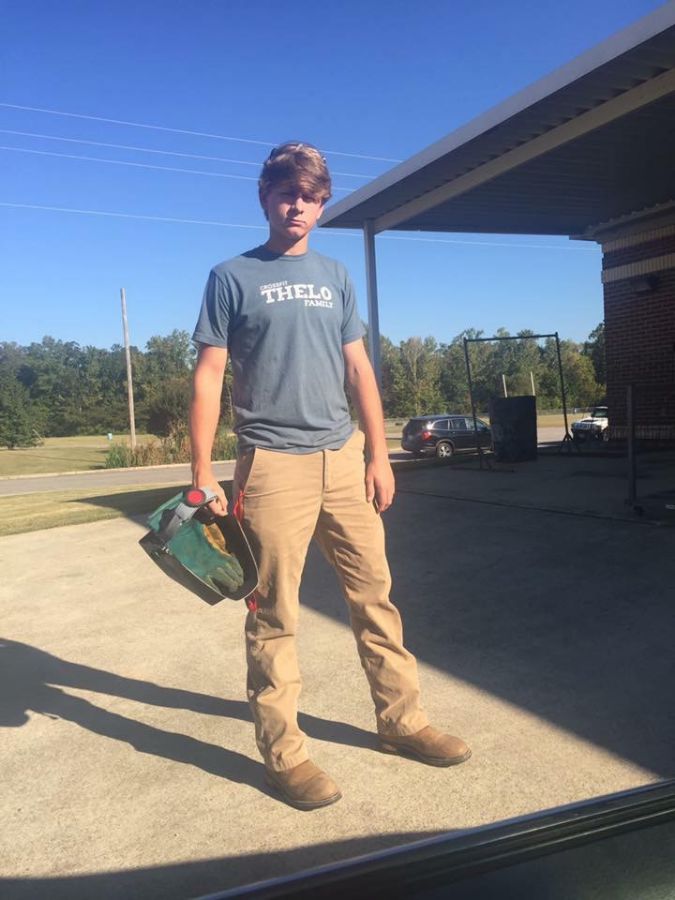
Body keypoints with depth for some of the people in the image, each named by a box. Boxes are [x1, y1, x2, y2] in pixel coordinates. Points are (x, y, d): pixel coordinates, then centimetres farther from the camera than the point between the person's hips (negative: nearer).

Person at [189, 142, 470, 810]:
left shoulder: (335, 276, 16)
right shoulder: (232, 277, 4)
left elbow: (358, 369, 15)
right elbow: (208, 377, -1)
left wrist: (378, 454, 8)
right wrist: (202, 475, -8)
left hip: (344, 457, 5)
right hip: (272, 462, -4)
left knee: (375, 594, 9)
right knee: (274, 616, 1)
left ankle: (401, 720, 25)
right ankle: (283, 754, 14)